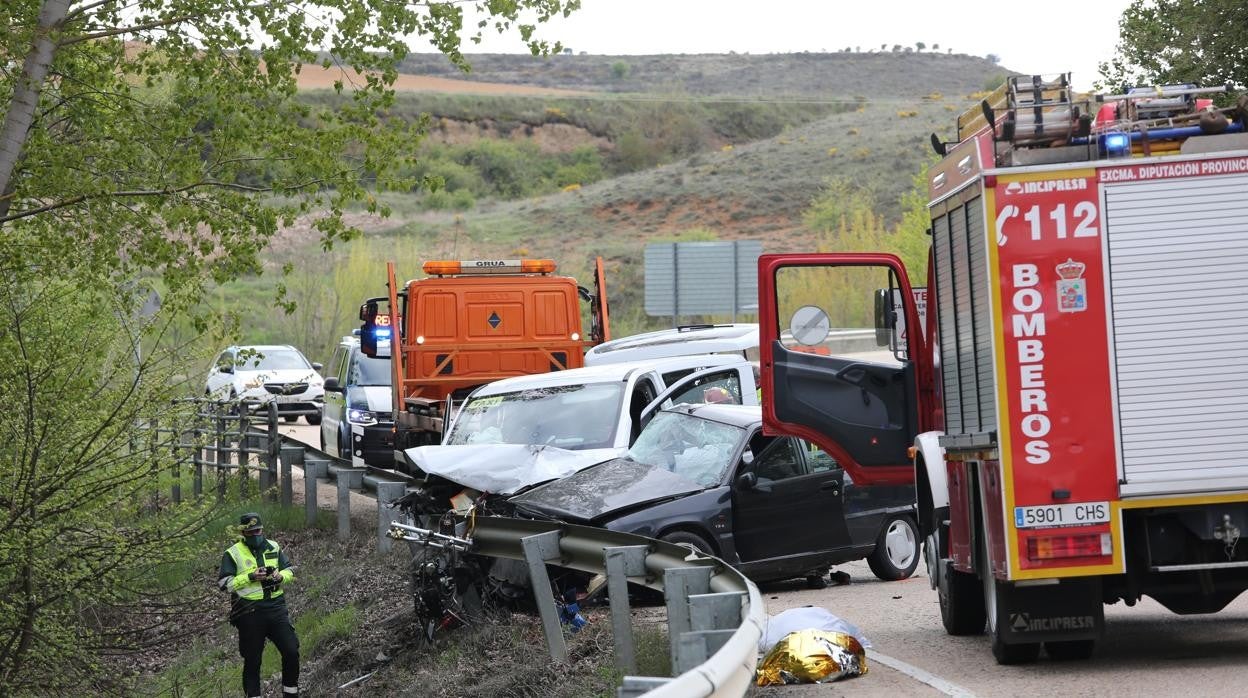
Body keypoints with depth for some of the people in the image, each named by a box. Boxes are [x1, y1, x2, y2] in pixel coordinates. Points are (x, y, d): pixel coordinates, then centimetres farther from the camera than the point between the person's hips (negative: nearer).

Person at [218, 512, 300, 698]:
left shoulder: (273, 547, 11)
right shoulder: (232, 554, -1)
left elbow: (290, 571, 16)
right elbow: (224, 583, -7)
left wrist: (280, 576, -7)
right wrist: (250, 577, -17)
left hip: (276, 608, 3)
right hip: (249, 613, -3)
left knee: (291, 652, -2)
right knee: (252, 661, 4)